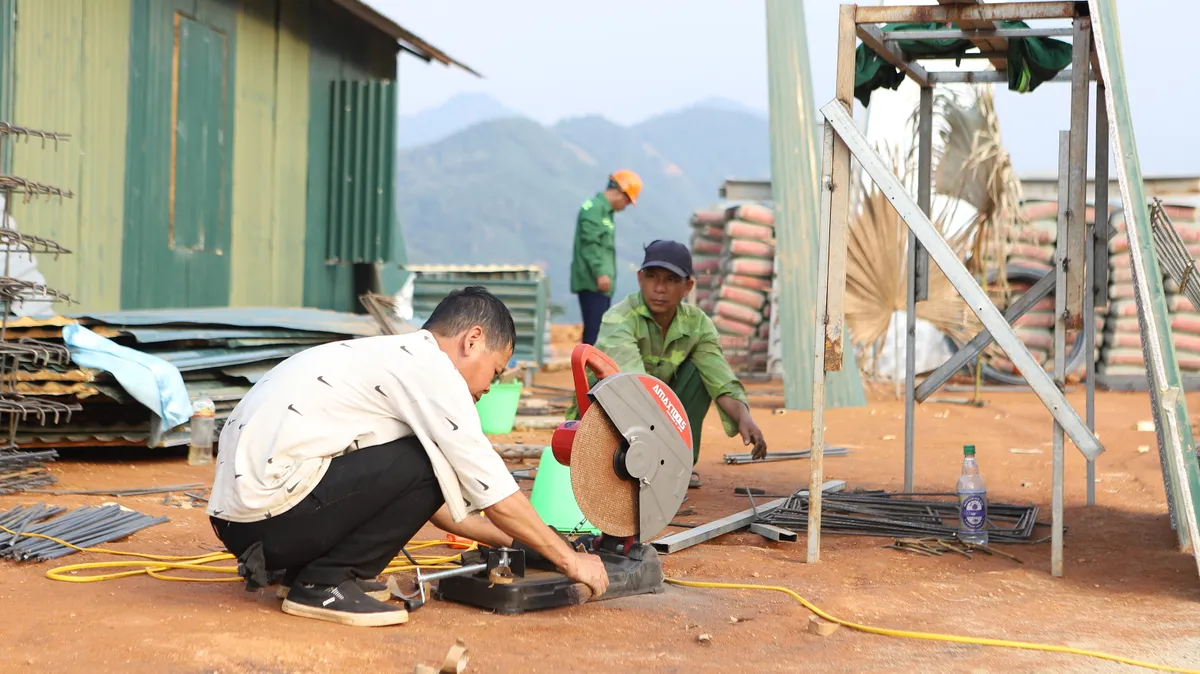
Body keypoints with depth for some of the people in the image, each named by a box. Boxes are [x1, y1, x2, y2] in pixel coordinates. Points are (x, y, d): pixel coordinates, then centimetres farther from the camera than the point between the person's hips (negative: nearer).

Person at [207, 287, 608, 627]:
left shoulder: (390, 356, 21)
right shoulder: (430, 367, -7)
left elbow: (434, 503, 28)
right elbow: (495, 494, -6)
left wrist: (513, 541, 31)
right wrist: (569, 559, 6)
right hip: (270, 510, -10)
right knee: (429, 465, -9)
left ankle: (289, 564, 15)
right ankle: (323, 583, -5)